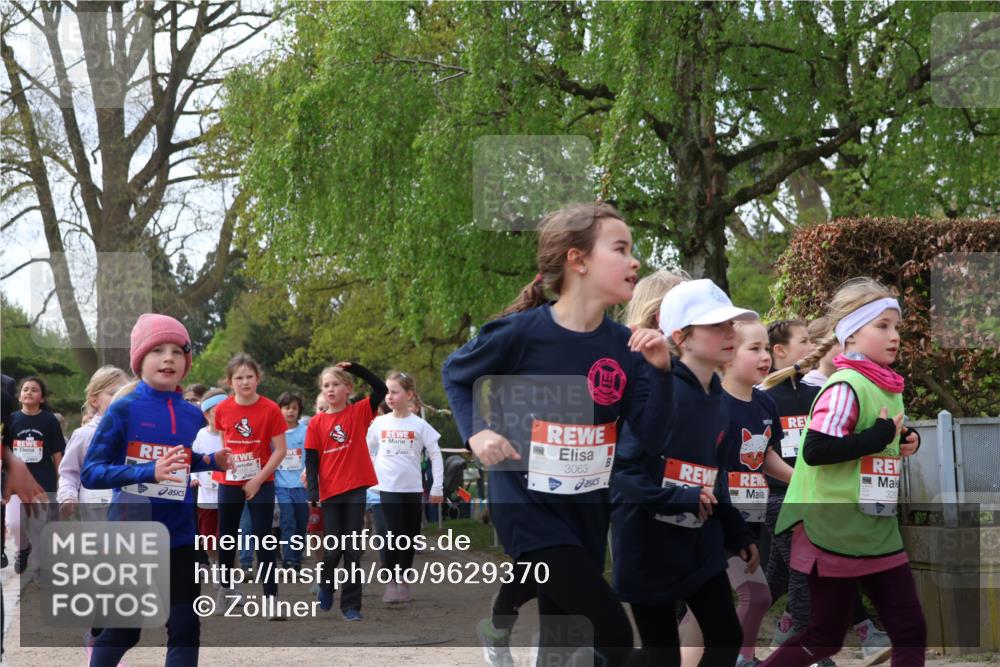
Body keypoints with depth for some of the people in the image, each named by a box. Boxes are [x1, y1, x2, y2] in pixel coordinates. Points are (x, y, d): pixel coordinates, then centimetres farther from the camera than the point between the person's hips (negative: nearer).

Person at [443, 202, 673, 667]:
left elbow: (651, 433, -4)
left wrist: (659, 369, -17)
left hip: (589, 510, 6)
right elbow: (455, 375, 2)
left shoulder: (624, 346, -1)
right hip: (529, 505, -6)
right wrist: (476, 433, -13)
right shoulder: (521, 331, -15)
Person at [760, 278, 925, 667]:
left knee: (911, 633, 6)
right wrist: (876, 438, -23)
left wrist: (905, 441, 5)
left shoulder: (888, 387, 10)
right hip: (835, 531, -9)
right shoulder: (846, 386, -17)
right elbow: (814, 450, -27)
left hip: (877, 531, 9)